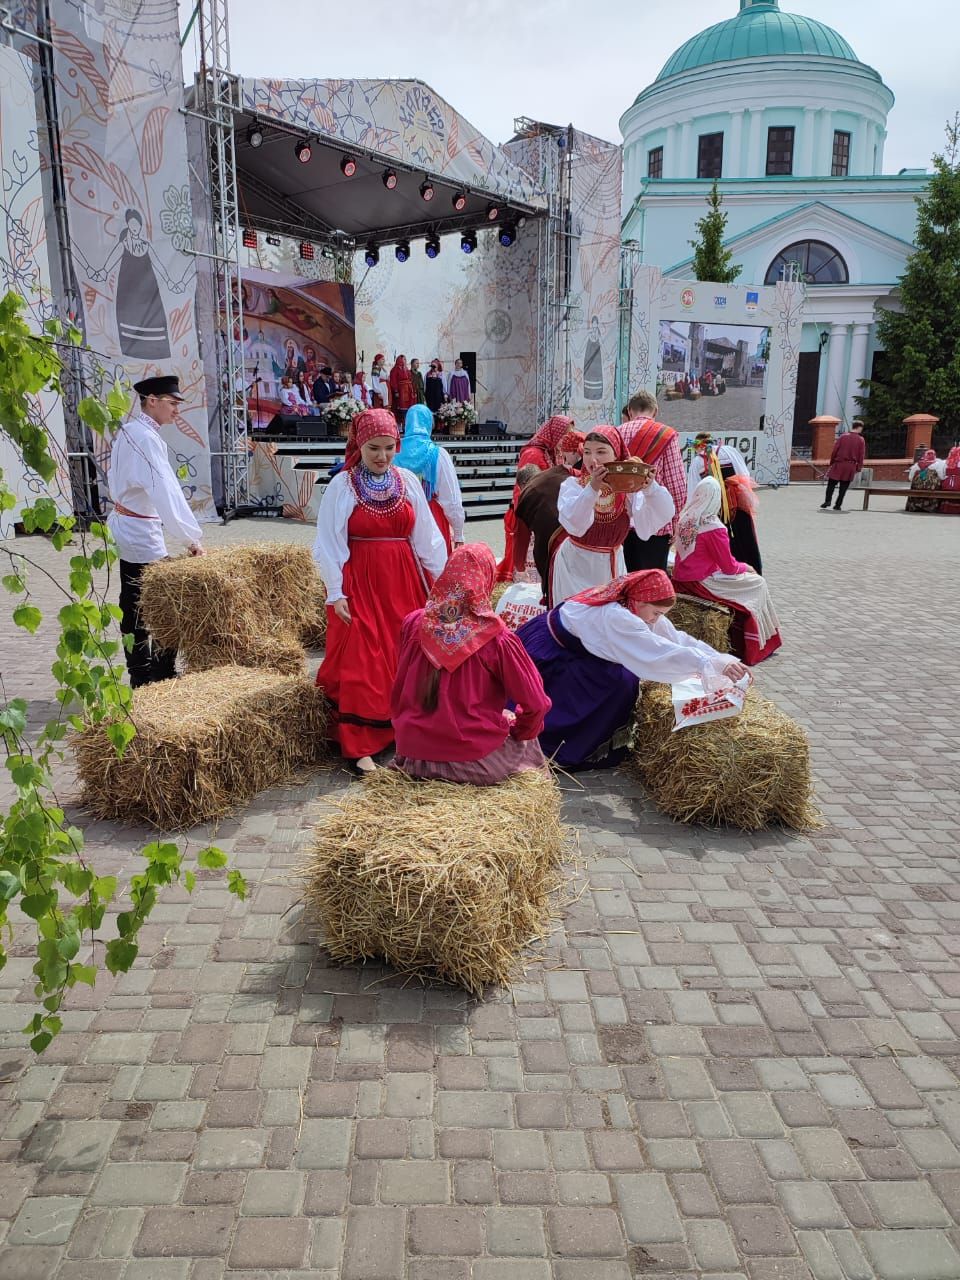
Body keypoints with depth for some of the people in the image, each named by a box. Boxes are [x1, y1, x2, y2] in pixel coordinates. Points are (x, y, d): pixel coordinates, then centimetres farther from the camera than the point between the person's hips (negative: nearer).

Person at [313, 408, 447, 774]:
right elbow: (329, 544, -6)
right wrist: (335, 593, -11)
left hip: (403, 582, 4)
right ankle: (359, 746, 4)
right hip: (358, 582, -3)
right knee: (360, 662, -3)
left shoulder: (408, 481, 4)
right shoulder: (341, 485, -5)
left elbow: (426, 537, 6)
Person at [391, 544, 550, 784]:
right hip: (476, 764, -3)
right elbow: (535, 705, -12)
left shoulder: (413, 624, -4)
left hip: (413, 759, 4)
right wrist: (519, 731, 9)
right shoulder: (497, 640, -16)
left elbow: (398, 692, 8)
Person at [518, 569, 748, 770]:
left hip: (571, 651, 9)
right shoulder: (614, 616, -34)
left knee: (626, 677, -3)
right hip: (544, 655, -9)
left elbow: (678, 639, -10)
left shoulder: (636, 609, -9)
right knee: (618, 681, -18)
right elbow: (661, 653, -41)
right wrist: (716, 665, -43)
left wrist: (725, 660, -18)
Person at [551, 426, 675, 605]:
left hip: (611, 566, 2)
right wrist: (592, 489, -43)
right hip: (575, 565, -2)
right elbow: (575, 525, -31)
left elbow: (664, 514, -20)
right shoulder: (572, 485, -13)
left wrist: (650, 488, -38)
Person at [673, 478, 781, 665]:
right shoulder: (713, 527, -20)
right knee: (757, 584, 8)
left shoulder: (685, 518, 4)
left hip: (681, 581, 8)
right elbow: (729, 568, -13)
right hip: (700, 584, -8)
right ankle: (757, 647, 17)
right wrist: (745, 567, 10)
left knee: (745, 579, 25)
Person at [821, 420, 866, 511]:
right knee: (844, 486, 7)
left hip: (839, 464, -1)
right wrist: (859, 468, 8)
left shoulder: (843, 436, 0)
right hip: (851, 466, 1)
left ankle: (828, 500, -13)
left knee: (831, 483, 4)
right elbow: (862, 455, 1)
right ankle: (838, 505, 7)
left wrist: (831, 462, 9)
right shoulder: (861, 440, 1)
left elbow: (835, 450, -1)